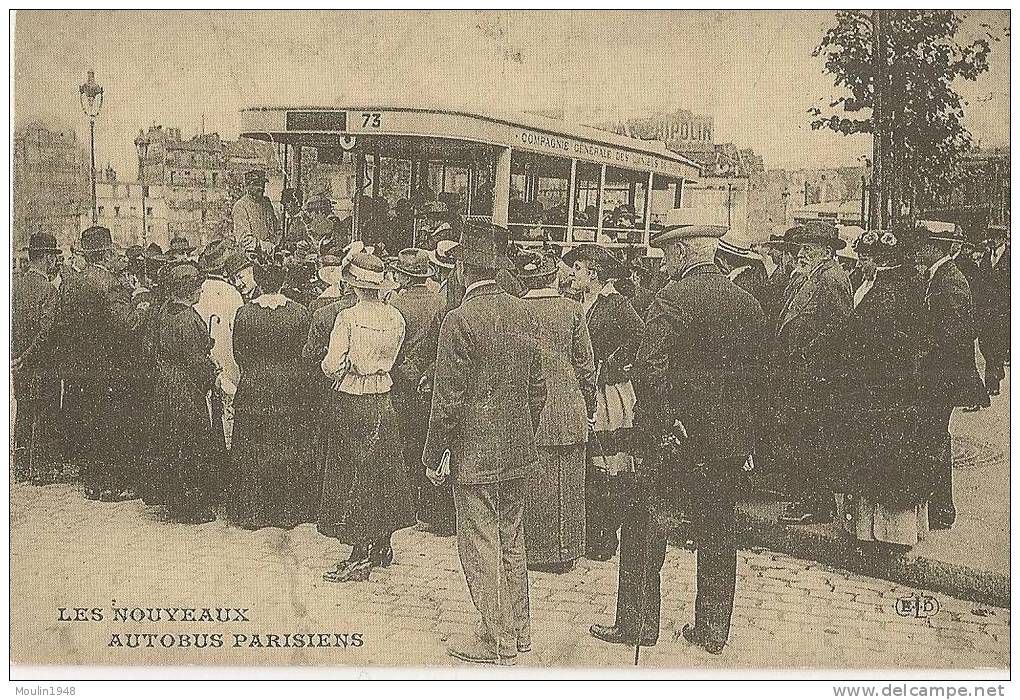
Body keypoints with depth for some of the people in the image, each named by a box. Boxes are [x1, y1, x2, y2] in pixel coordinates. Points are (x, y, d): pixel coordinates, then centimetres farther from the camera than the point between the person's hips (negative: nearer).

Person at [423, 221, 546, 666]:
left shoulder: (460, 321, -16)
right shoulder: (524, 313, 5)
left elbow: (448, 399, -15)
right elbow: (538, 385, 11)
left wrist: (434, 456, -5)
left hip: (475, 454, -7)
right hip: (517, 450, 7)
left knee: (481, 549, 3)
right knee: (511, 542, 18)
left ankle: (497, 642, 11)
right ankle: (518, 630, 28)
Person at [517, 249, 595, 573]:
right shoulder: (572, 309, -1)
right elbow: (585, 363, 2)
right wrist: (589, 404, 12)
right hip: (568, 409, 0)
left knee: (532, 484, 6)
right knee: (567, 484, 9)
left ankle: (534, 550, 12)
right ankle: (564, 553, 16)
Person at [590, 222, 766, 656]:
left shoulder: (673, 298, -12)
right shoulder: (747, 304, 7)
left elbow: (650, 368, -20)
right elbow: (754, 373, 12)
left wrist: (662, 430, -14)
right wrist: (750, 440, 17)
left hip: (678, 441, -6)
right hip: (732, 440, 6)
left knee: (645, 530, 6)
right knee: (717, 534, 14)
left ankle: (637, 624, 13)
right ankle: (713, 630, 22)